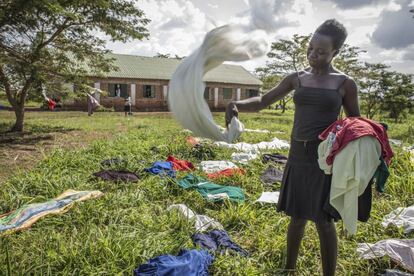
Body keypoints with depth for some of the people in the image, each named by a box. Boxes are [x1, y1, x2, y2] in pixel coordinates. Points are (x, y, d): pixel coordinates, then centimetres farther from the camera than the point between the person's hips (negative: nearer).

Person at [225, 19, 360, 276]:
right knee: (297, 215, 14)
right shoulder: (297, 78, 6)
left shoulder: (346, 83, -2)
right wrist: (237, 104, -14)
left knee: (323, 220, 1)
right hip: (297, 155, 4)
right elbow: (263, 101, 5)